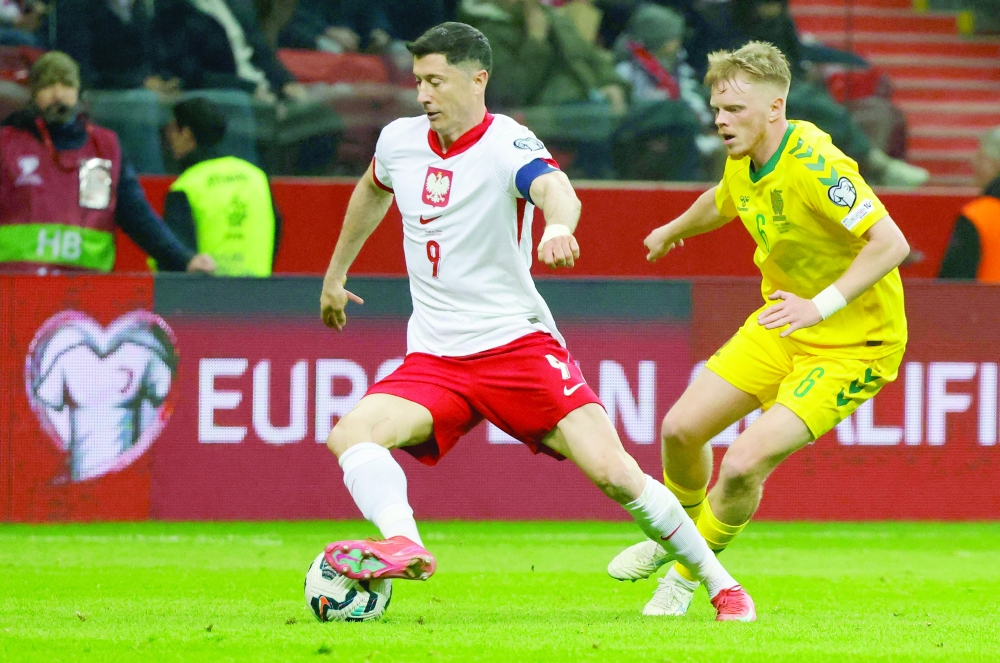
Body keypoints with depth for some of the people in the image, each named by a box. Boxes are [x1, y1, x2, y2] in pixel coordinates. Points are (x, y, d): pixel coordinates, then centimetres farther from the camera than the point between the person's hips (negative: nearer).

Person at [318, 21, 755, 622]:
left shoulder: (509, 145, -14)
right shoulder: (400, 141, 5)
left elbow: (556, 190, -37)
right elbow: (373, 192, 29)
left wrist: (559, 226, -61)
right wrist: (336, 275, 38)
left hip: (518, 343, -5)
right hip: (433, 361, 5)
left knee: (614, 474, -14)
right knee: (350, 436, -24)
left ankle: (720, 584, 2)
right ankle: (405, 544, -44)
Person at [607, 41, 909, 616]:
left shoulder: (815, 166, -28)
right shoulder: (744, 160, -1)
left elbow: (891, 243, -33)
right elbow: (723, 202, 25)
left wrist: (822, 305, -39)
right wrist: (672, 231, 44)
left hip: (855, 344, -8)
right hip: (781, 327, 8)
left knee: (745, 464, -19)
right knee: (682, 428, 5)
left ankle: (690, 571, 9)